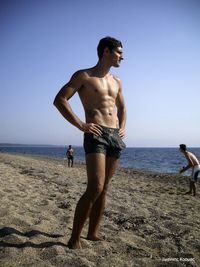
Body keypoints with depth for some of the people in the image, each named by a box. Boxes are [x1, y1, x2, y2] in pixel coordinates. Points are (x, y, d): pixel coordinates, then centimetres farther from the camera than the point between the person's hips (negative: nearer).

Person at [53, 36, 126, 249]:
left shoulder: (116, 81, 20)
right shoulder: (83, 76, 1)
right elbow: (59, 100, -6)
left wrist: (123, 127, 14)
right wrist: (81, 125, -13)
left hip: (115, 136, 7)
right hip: (96, 134, -7)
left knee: (103, 188, 8)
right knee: (95, 188, -17)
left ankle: (93, 232, 22)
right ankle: (74, 238, -1)